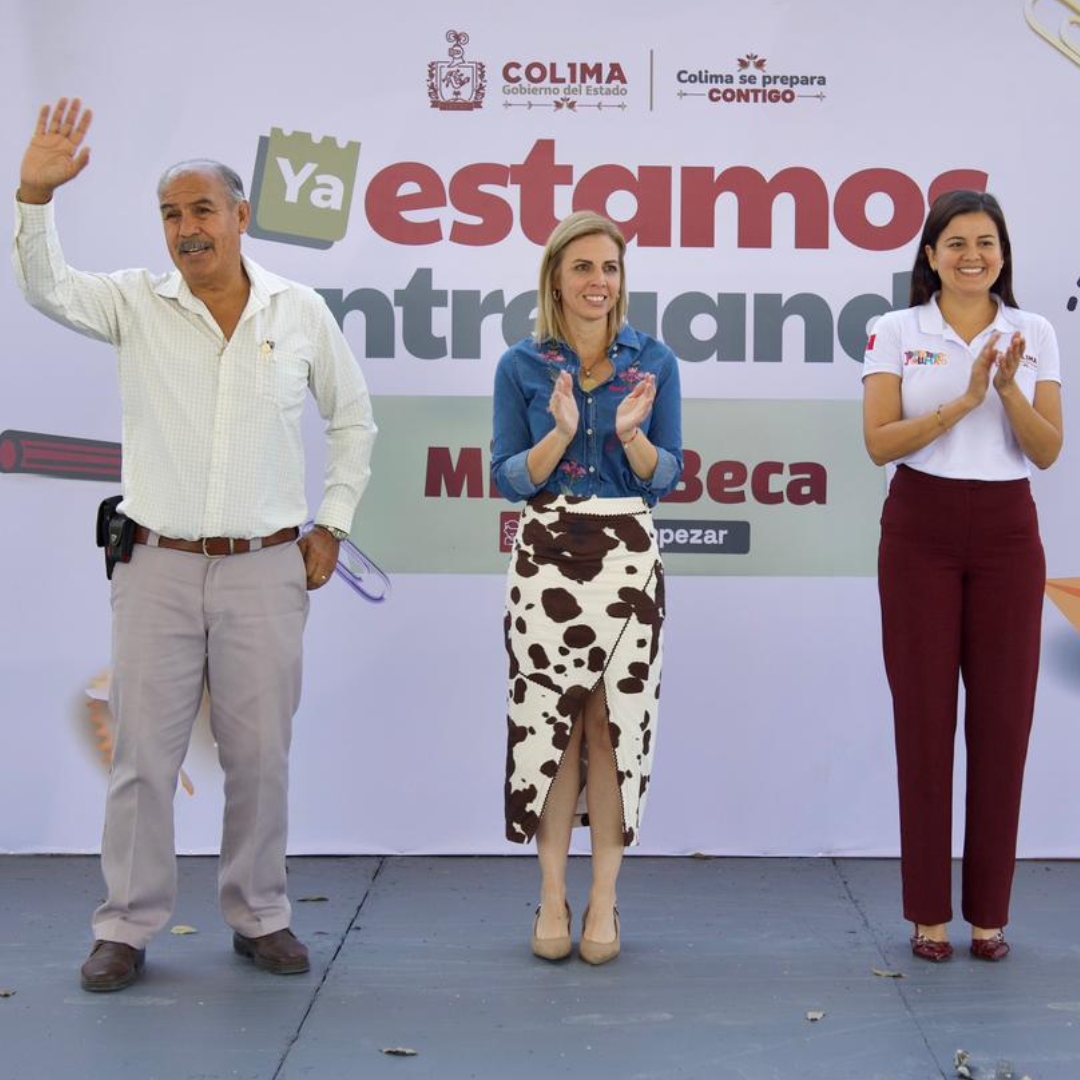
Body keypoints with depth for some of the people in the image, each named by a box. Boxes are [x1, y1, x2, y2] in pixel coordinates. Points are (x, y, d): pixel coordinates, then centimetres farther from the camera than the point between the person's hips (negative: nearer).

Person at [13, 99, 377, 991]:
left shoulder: (301, 313, 4)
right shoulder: (135, 304, 2)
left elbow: (353, 422, 14)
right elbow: (46, 288, -16)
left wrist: (333, 525, 9)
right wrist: (36, 194, -31)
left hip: (267, 570, 0)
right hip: (159, 566, 0)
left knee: (260, 752, 7)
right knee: (144, 751, 3)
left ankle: (260, 917, 22)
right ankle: (127, 927, 15)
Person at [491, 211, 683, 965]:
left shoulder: (655, 362, 4)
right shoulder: (522, 365, 2)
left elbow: (667, 477, 2)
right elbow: (509, 479, -1)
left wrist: (632, 433, -18)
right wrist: (561, 433, -18)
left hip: (627, 558, 0)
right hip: (546, 557, 0)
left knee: (615, 723, 3)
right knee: (548, 722, 2)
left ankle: (604, 900, 13)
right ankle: (553, 896, 15)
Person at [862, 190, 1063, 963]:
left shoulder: (1034, 335, 6)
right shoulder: (897, 333, 1)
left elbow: (1048, 452, 0)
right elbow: (879, 442, -9)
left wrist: (1008, 390, -17)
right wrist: (963, 400, -19)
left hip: (1007, 534, 2)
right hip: (921, 532, -2)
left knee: (1002, 719, 2)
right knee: (925, 718, 0)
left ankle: (990, 910, 14)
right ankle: (929, 911, 11)